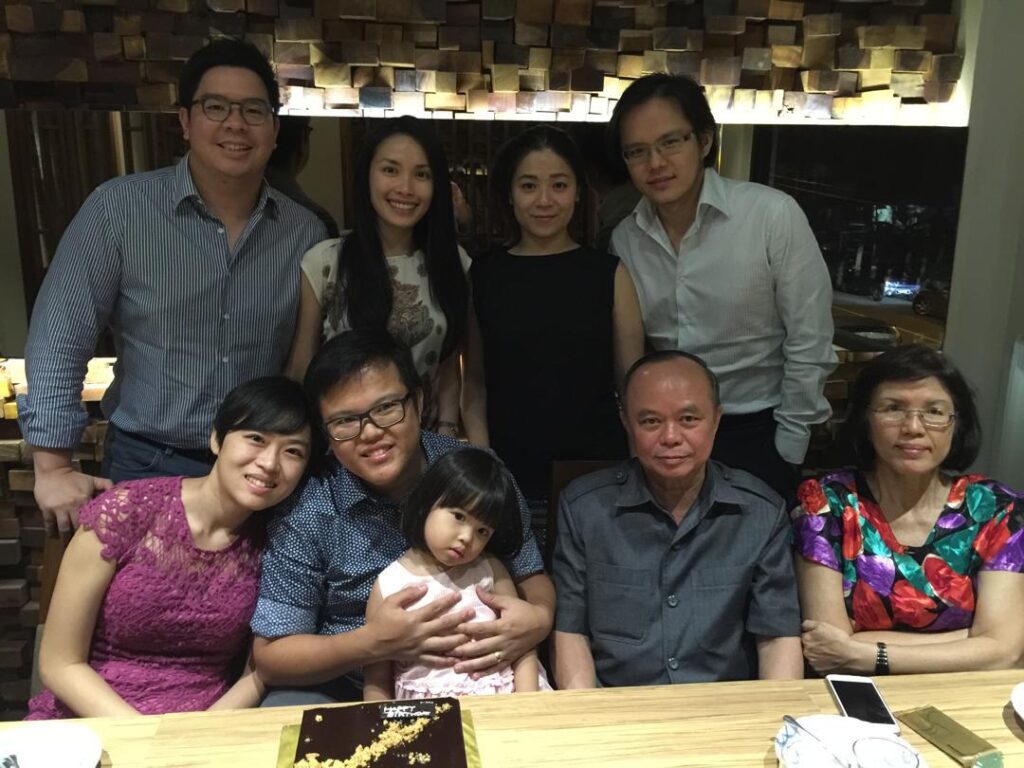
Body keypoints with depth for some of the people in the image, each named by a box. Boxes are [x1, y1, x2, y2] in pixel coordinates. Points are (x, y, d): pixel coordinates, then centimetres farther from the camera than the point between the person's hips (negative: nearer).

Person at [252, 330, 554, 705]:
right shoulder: (305, 512, -14)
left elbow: (530, 575, 3)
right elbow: (270, 656, -10)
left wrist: (539, 618, -22)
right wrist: (372, 642, -28)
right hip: (346, 685, -1)